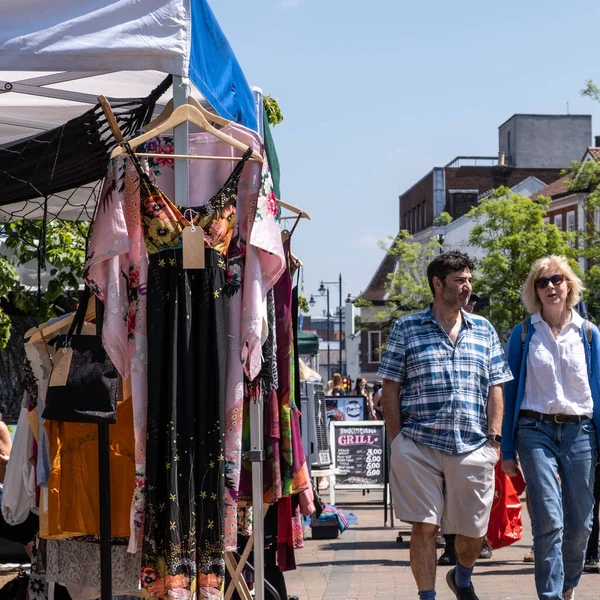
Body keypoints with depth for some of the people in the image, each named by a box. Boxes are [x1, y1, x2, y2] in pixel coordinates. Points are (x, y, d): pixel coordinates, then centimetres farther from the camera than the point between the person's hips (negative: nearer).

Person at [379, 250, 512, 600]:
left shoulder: (484, 330, 12)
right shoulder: (407, 329, 3)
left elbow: (495, 388, 12)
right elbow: (391, 388, 2)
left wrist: (494, 439, 2)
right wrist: (398, 440, -5)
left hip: (473, 449, 3)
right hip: (419, 447, -3)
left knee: (474, 532, 10)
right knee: (424, 528, -3)